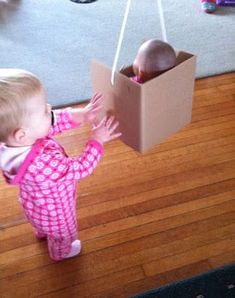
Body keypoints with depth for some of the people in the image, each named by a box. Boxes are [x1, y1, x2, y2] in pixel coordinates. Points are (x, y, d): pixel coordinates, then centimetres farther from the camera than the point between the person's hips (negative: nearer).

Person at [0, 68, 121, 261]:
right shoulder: (43, 164, -50)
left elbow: (53, 122, -15)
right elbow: (80, 169, -33)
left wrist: (78, 115, -26)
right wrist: (97, 141, -23)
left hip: (36, 202, 6)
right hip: (55, 210, -6)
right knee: (62, 234, 31)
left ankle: (42, 232, 74)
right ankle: (61, 252, 63)